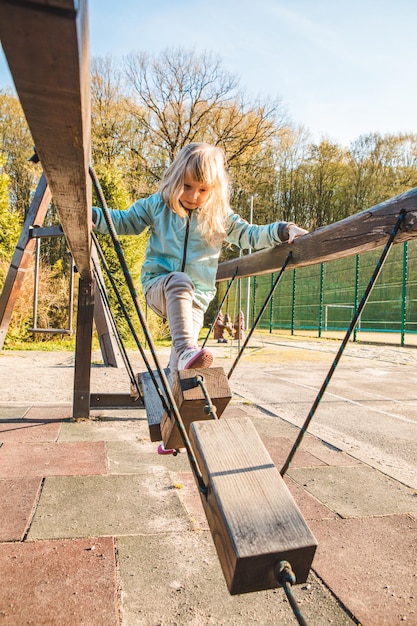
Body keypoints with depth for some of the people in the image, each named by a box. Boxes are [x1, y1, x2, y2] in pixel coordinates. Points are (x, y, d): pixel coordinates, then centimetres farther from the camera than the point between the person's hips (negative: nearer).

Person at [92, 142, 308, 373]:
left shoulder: (220, 216, 3)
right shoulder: (157, 205, 3)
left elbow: (250, 235, 6)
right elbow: (124, 222, 13)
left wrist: (283, 230, -10)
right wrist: (92, 215, -2)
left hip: (195, 298, 2)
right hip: (158, 287, -2)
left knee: (181, 364, -9)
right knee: (179, 281, -39)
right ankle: (185, 349, -50)